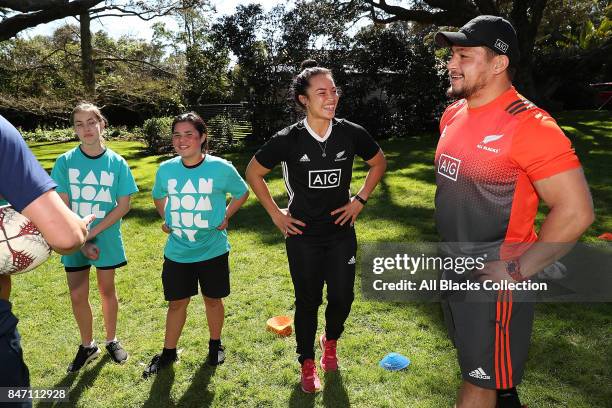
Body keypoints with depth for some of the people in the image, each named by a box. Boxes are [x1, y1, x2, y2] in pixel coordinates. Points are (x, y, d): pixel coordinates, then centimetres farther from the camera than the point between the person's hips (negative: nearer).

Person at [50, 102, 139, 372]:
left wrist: (92, 233, -15)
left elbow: (123, 205, -8)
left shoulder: (117, 163, -6)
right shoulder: (65, 162, -6)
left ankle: (111, 340, 33)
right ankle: (87, 346, 29)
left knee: (107, 290, 13)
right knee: (77, 296, 7)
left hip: (106, 240, 0)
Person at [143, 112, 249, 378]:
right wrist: (166, 219, 4)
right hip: (177, 252, 2)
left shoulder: (221, 168, -13)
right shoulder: (165, 170, -4)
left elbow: (242, 193, 4)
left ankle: (215, 344, 38)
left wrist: (226, 217, -4)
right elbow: (159, 196, 17)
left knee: (213, 299, 15)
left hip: (212, 249, -2)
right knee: (176, 302, 12)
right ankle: (169, 352, 32)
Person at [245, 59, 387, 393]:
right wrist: (275, 214, -3)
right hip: (303, 236, -2)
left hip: (341, 233, 2)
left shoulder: (352, 134, -10)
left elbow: (379, 163, 9)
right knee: (308, 301, 9)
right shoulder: (288, 139, -14)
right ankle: (308, 364, 32)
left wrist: (360, 199, 2)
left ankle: (330, 341, 42)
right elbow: (253, 173, -1)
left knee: (342, 296, 8)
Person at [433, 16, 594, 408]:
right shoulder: (453, 115, 4)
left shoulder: (527, 124, -21)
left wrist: (518, 269, -19)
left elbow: (576, 210, -21)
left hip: (493, 277, -7)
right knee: (479, 363, 25)